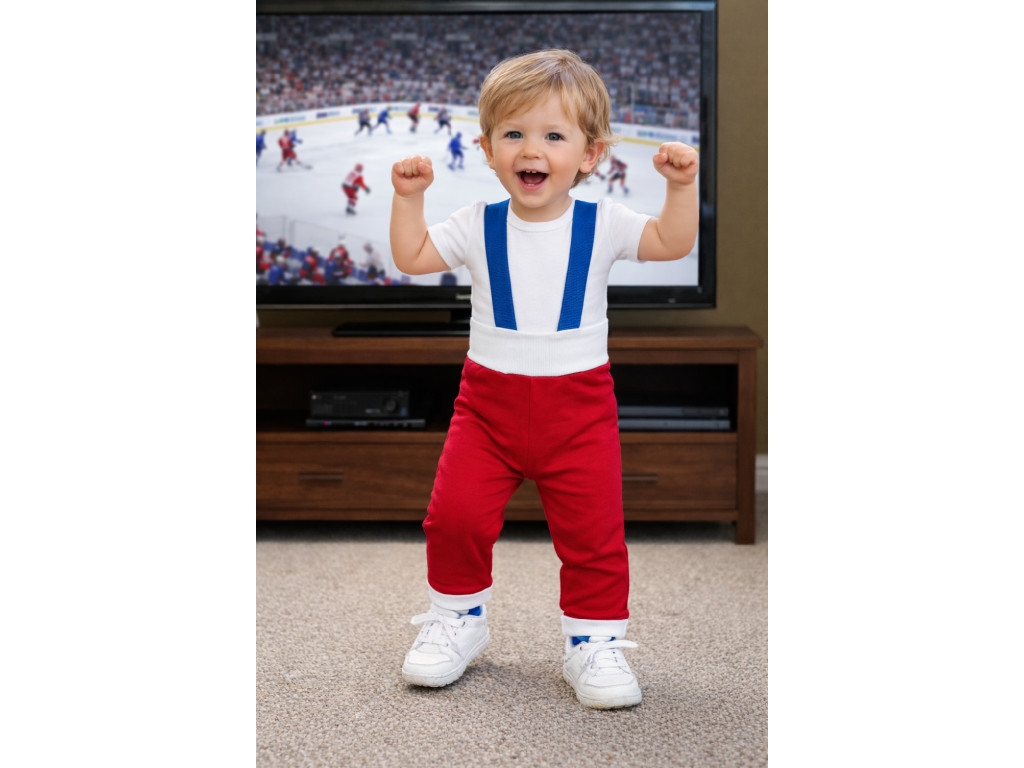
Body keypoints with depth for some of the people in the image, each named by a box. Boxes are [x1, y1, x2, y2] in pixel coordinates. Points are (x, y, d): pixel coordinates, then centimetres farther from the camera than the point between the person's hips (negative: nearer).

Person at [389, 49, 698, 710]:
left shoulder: (602, 224, -2)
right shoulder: (477, 227, 1)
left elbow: (673, 243, -5)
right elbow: (412, 257, 2)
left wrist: (682, 186, -18)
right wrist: (409, 196, -7)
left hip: (579, 406, -1)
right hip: (489, 401, 1)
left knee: (593, 530, -1)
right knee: (455, 514, -4)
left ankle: (595, 638, 17)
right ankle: (459, 617, 20)